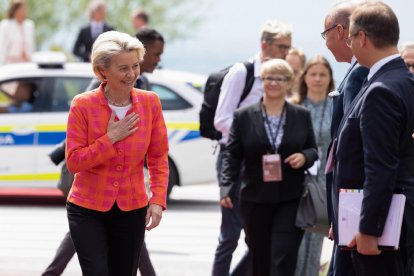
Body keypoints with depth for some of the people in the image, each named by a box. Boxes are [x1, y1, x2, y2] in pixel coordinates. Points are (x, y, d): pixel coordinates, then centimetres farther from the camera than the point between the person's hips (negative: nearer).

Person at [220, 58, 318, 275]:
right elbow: (232, 156, 2)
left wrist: (304, 157, -10)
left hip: (290, 200, -1)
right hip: (255, 200, 1)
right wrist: (227, 188, -10)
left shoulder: (302, 116, 6)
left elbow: (313, 150, 14)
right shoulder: (244, 117, 3)